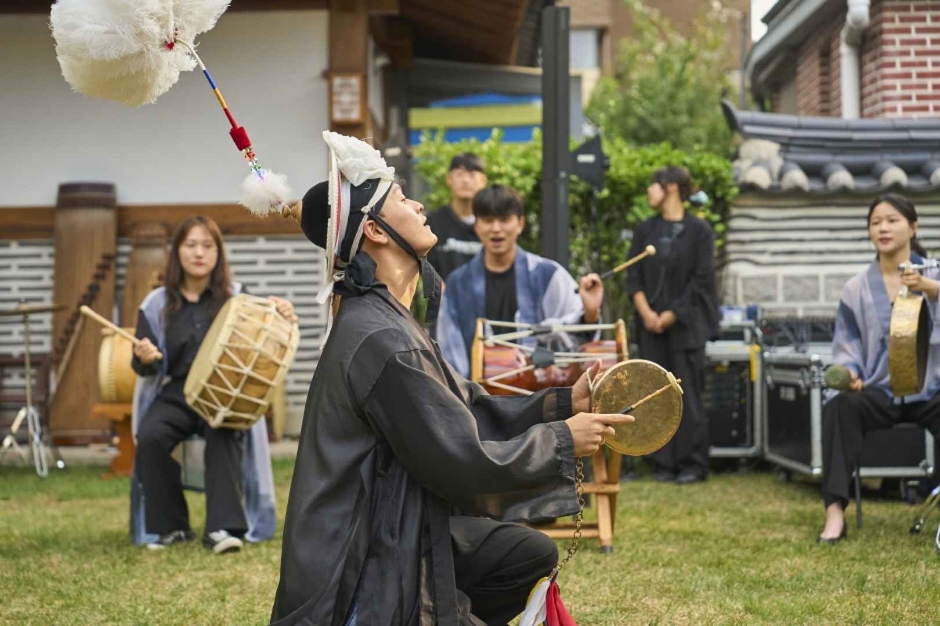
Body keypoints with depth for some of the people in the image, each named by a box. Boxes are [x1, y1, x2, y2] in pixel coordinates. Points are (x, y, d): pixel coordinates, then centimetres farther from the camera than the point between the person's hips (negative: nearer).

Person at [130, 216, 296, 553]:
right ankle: (170, 526, -12)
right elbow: (146, 369, 5)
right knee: (149, 436, -28)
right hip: (175, 395, 2)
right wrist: (144, 357, -20)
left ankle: (223, 527, -32)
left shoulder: (236, 298, 5)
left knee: (222, 433, -34)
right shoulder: (157, 304, 8)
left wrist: (282, 316, -29)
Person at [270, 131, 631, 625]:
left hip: (397, 531, 10)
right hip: (367, 568, -10)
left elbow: (467, 411, 12)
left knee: (531, 555, 16)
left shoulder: (386, 319, 8)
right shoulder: (382, 341, -24)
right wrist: (562, 441, -9)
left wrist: (562, 403, 5)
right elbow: (466, 464, -21)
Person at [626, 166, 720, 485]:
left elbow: (701, 280, -5)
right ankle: (664, 464, 8)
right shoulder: (644, 230, 11)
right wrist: (645, 312, -7)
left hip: (685, 325, -4)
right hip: (650, 326, 4)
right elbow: (633, 276, 8)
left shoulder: (698, 231, -1)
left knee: (688, 396, -4)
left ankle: (693, 464, 2)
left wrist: (671, 315, -10)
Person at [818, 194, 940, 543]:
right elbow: (847, 347, 7)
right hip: (881, 393, 1)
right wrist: (849, 371, -15)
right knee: (840, 407, -30)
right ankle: (835, 511, -32)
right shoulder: (856, 289, 8)